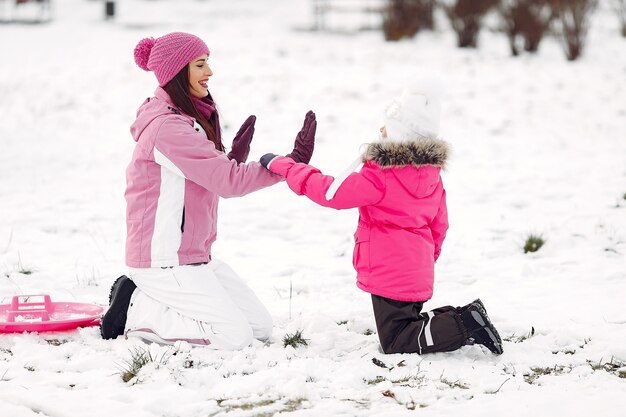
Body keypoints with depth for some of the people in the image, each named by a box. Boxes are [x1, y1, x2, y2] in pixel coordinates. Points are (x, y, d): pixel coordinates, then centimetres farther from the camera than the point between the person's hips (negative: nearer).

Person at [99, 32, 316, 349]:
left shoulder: (188, 118, 14)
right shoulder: (167, 127, -19)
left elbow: (212, 178, 15)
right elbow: (228, 181, -21)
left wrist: (232, 159, -5)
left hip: (193, 255, 10)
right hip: (163, 262, -10)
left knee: (261, 326, 5)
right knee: (236, 336, -14)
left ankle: (148, 300, 12)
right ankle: (136, 311, -3)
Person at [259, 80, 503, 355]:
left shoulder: (380, 175, -20)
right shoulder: (431, 174, 6)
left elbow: (330, 192, -17)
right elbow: (439, 226, 15)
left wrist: (281, 165, -9)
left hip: (389, 277, -8)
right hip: (418, 276, 8)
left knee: (395, 343, -1)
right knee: (409, 327, 23)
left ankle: (465, 325, -15)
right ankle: (462, 319, 2)